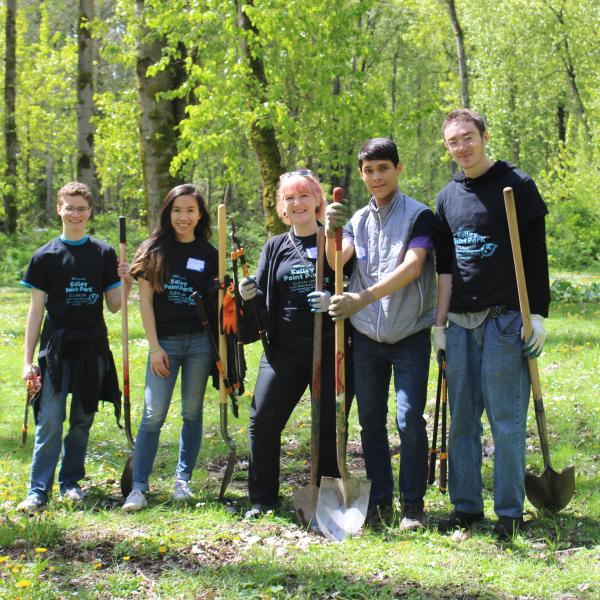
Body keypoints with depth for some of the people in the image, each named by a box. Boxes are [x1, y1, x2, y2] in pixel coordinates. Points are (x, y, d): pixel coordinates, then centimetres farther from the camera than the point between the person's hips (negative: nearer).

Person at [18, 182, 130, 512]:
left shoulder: (104, 253, 6)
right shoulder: (45, 256, 1)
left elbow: (113, 306, 8)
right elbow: (36, 310, 2)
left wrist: (126, 284, -12)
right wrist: (27, 360, -2)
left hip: (93, 349, 2)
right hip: (56, 348, -2)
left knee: (82, 420, 9)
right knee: (50, 422, -7)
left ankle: (71, 481, 22)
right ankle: (38, 491, -3)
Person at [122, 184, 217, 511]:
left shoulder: (209, 254, 6)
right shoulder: (154, 251, 2)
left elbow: (217, 301, 10)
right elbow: (145, 301, 0)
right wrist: (155, 347, -7)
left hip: (200, 341, 2)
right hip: (165, 341, -1)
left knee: (192, 413, 7)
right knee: (154, 414, -8)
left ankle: (183, 480, 18)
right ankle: (138, 487, -4)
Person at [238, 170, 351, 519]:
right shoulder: (276, 247, 14)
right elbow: (266, 299, 16)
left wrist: (335, 301, -18)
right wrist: (251, 295, -6)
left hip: (329, 349, -3)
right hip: (284, 349, 3)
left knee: (330, 425, 3)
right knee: (263, 419, -4)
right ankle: (263, 499, 8)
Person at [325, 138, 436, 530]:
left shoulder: (419, 216, -5)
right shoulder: (357, 220, 11)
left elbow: (412, 267, -20)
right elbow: (337, 261, -5)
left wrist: (364, 298, -30)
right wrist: (330, 233, -26)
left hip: (409, 336, -5)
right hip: (367, 337, 5)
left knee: (410, 420, -9)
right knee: (371, 422, 8)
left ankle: (413, 505, 3)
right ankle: (380, 502, 17)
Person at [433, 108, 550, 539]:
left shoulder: (517, 185, -2)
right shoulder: (448, 197, 13)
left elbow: (537, 255, -4)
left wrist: (538, 314, -10)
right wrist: (440, 324, 12)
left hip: (505, 320, -5)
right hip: (460, 322, 5)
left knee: (506, 418, -4)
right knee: (461, 419, 7)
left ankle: (510, 511, 4)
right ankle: (466, 505, 16)